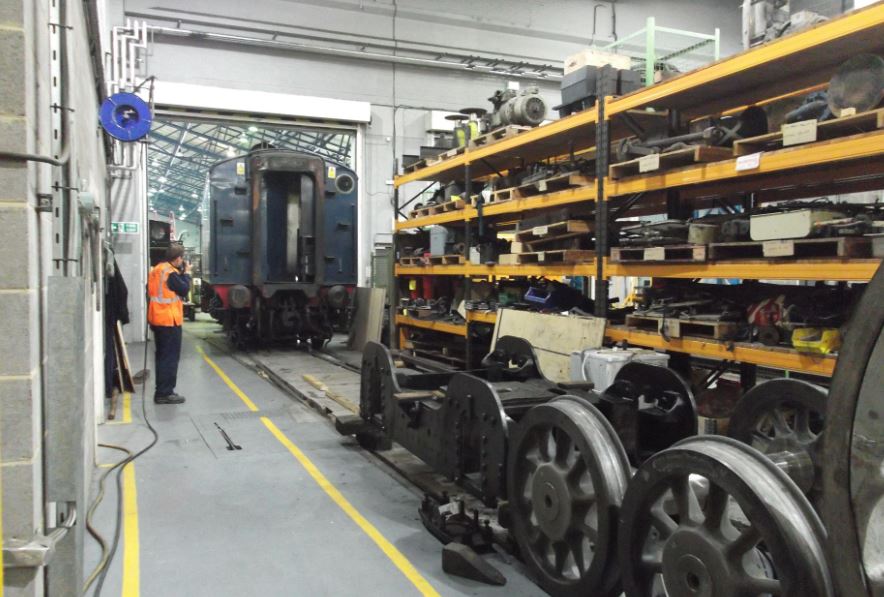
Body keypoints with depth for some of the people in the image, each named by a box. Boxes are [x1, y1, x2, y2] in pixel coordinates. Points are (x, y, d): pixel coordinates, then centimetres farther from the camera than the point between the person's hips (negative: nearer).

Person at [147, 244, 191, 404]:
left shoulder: (157, 270, 11)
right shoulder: (171, 273, -17)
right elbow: (184, 290, -14)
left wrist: (182, 273, 9)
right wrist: (187, 273, -3)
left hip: (157, 319, 9)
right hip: (169, 320, -9)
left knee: (163, 356, 16)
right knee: (170, 357, -4)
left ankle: (161, 391, 22)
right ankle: (165, 393, -3)